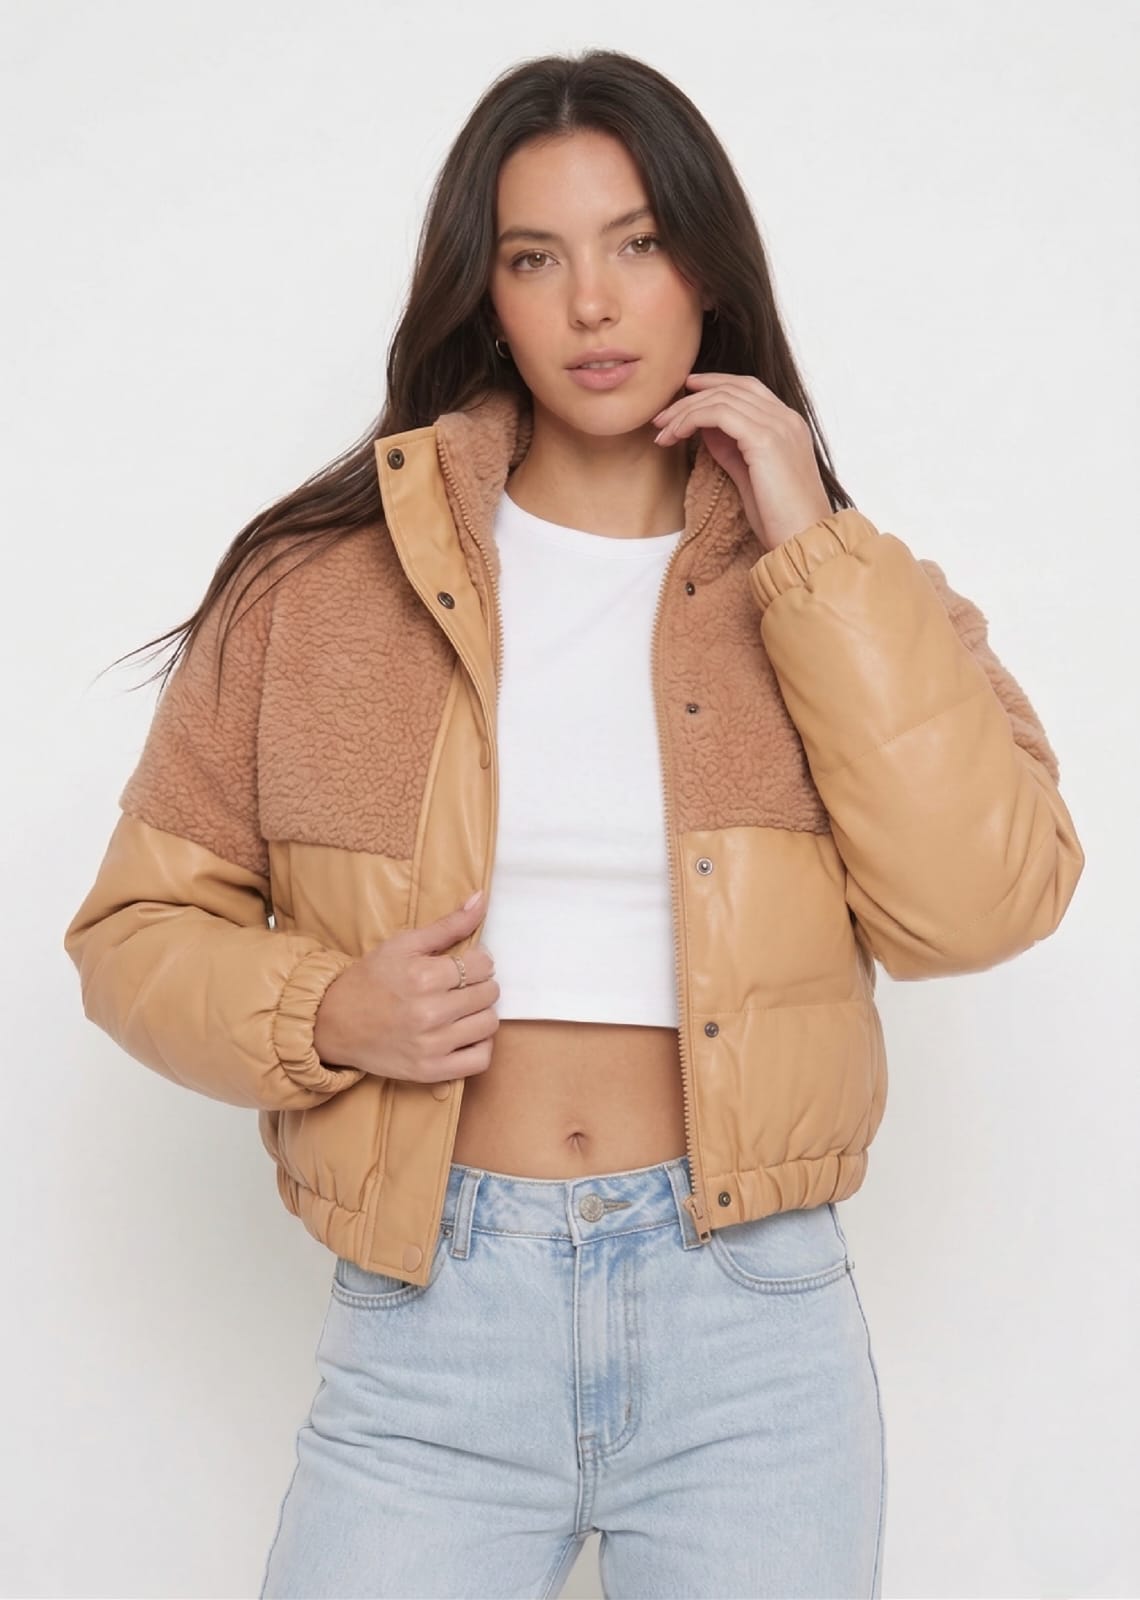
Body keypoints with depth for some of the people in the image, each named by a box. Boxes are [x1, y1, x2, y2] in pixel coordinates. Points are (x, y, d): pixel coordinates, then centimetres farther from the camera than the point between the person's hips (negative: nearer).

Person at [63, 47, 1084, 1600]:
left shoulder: (846, 592, 4)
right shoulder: (321, 581, 1)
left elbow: (982, 905, -11)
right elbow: (141, 927, 6)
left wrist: (814, 553, -11)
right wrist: (326, 1015, -13)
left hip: (751, 1318, 1)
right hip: (425, 1318, 0)